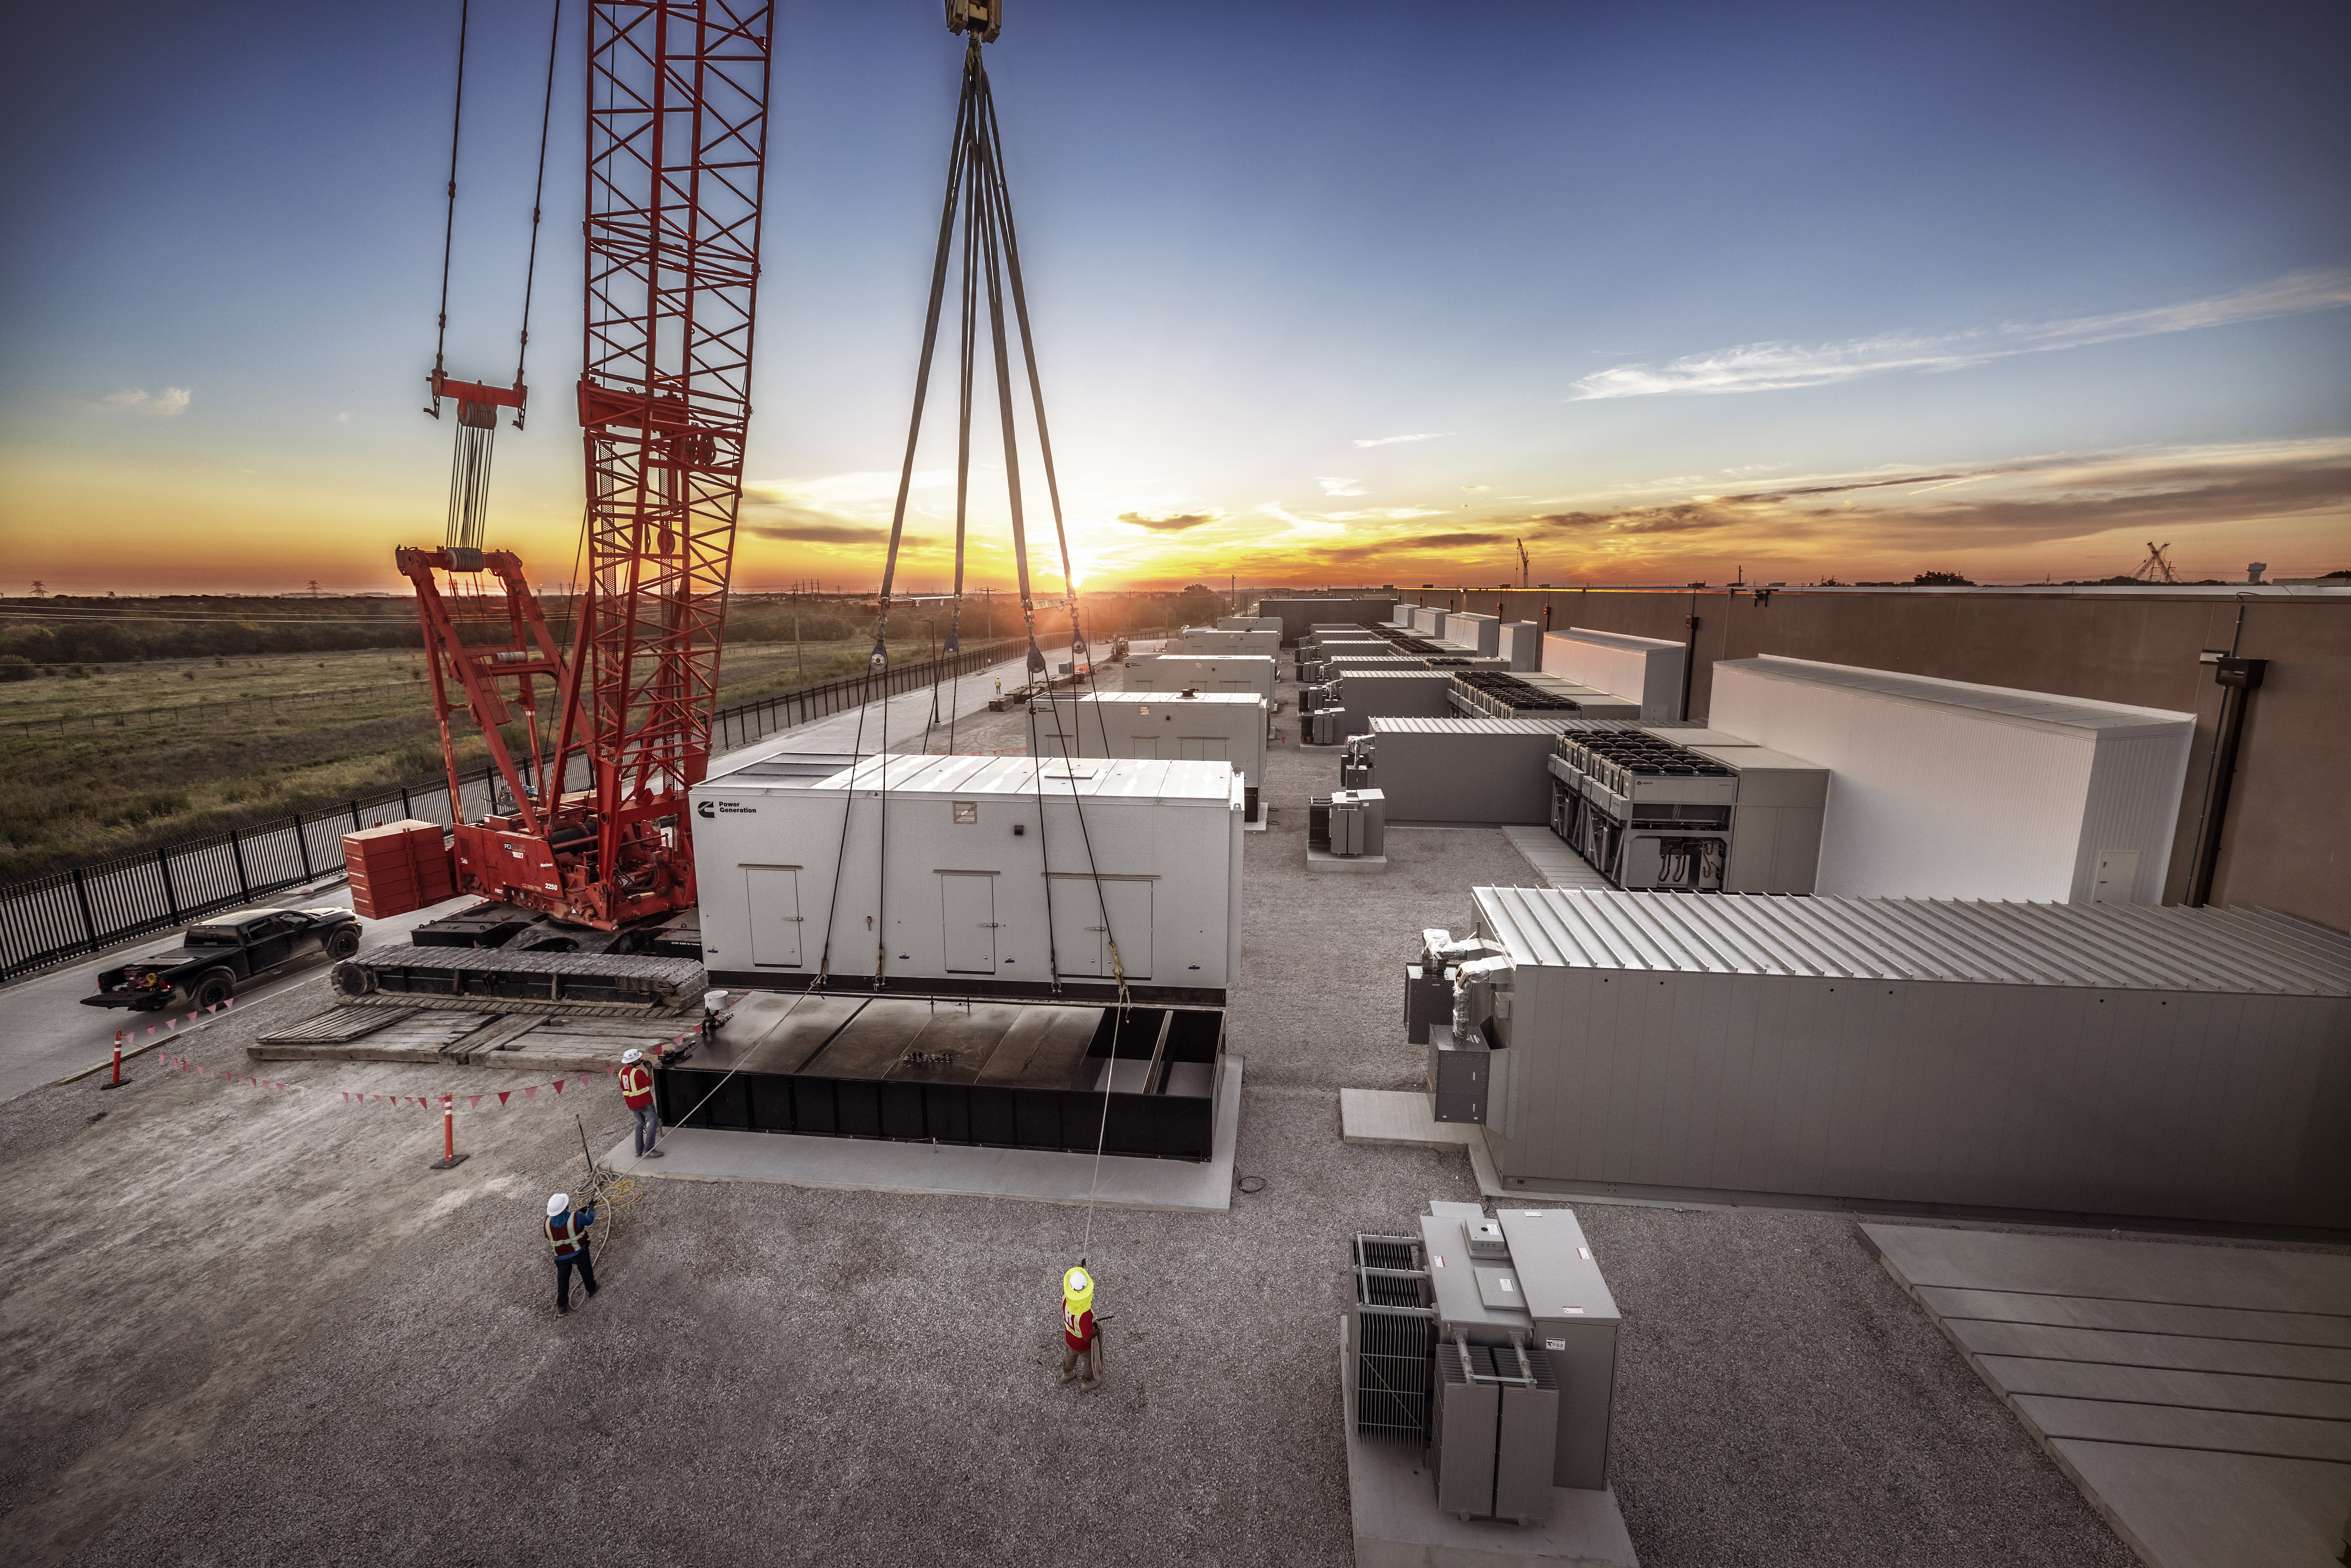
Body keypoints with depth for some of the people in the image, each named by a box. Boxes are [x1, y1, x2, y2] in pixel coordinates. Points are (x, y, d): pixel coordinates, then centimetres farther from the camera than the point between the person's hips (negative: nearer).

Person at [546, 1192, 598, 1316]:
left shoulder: (548, 1222, -15)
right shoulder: (576, 1218, -30)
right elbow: (590, 1221, -9)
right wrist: (592, 1209, 11)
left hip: (561, 1258, 3)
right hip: (579, 1253, -3)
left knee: (563, 1279, 21)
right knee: (586, 1272, 23)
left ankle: (561, 1306, 30)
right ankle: (592, 1291, 43)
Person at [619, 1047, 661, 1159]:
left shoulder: (622, 1072, 2)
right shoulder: (638, 1072, -23)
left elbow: (623, 1088, 14)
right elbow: (649, 1083, -13)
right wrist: (650, 1071, -4)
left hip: (631, 1103, 8)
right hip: (644, 1102, -8)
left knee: (640, 1123, 20)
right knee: (653, 1121, -1)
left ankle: (639, 1150, 22)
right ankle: (648, 1150, -7)